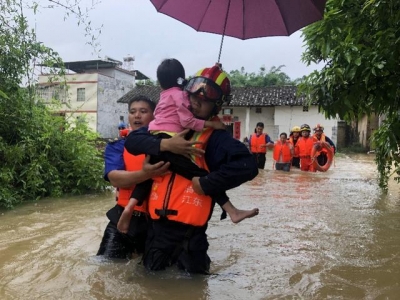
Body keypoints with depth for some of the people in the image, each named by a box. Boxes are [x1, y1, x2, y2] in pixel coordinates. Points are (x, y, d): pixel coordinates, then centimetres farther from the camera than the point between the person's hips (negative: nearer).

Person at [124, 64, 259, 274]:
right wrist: (164, 144, -19)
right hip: (157, 226, 4)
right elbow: (133, 140, -2)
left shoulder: (216, 138, -6)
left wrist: (206, 183, -20)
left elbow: (247, 166, -21)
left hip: (190, 233, -4)